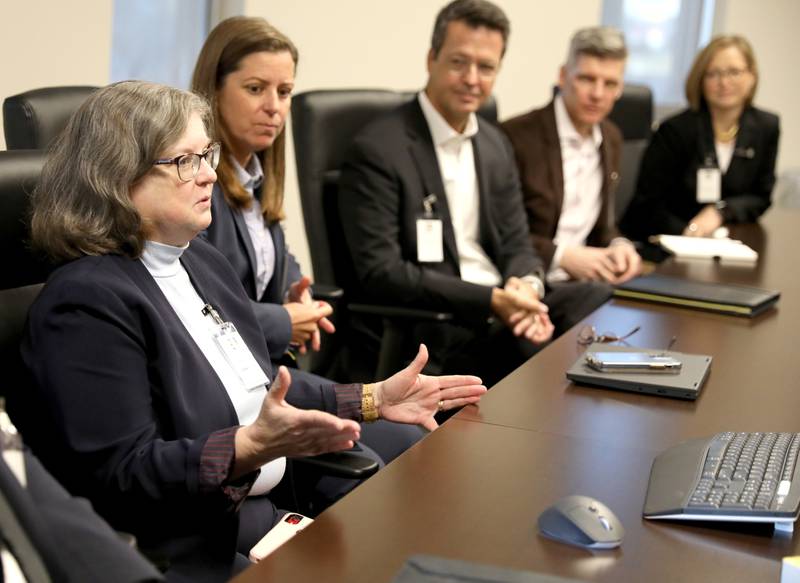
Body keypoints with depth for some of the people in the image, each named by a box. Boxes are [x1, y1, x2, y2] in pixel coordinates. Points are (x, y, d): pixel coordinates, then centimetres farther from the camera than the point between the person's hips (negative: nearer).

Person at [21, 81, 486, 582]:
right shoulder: (87, 301, -17)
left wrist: (372, 400, 10)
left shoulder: (201, 260, 12)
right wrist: (251, 448, -32)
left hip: (269, 510, 8)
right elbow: (119, 475, -21)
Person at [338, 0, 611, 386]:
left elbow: (515, 243, 12)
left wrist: (526, 286, -13)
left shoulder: (496, 144, 12)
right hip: (437, 329, -8)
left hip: (504, 305, 8)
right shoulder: (378, 149, -11)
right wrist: (490, 301, -22)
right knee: (547, 353, -30)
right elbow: (380, 273, -17)